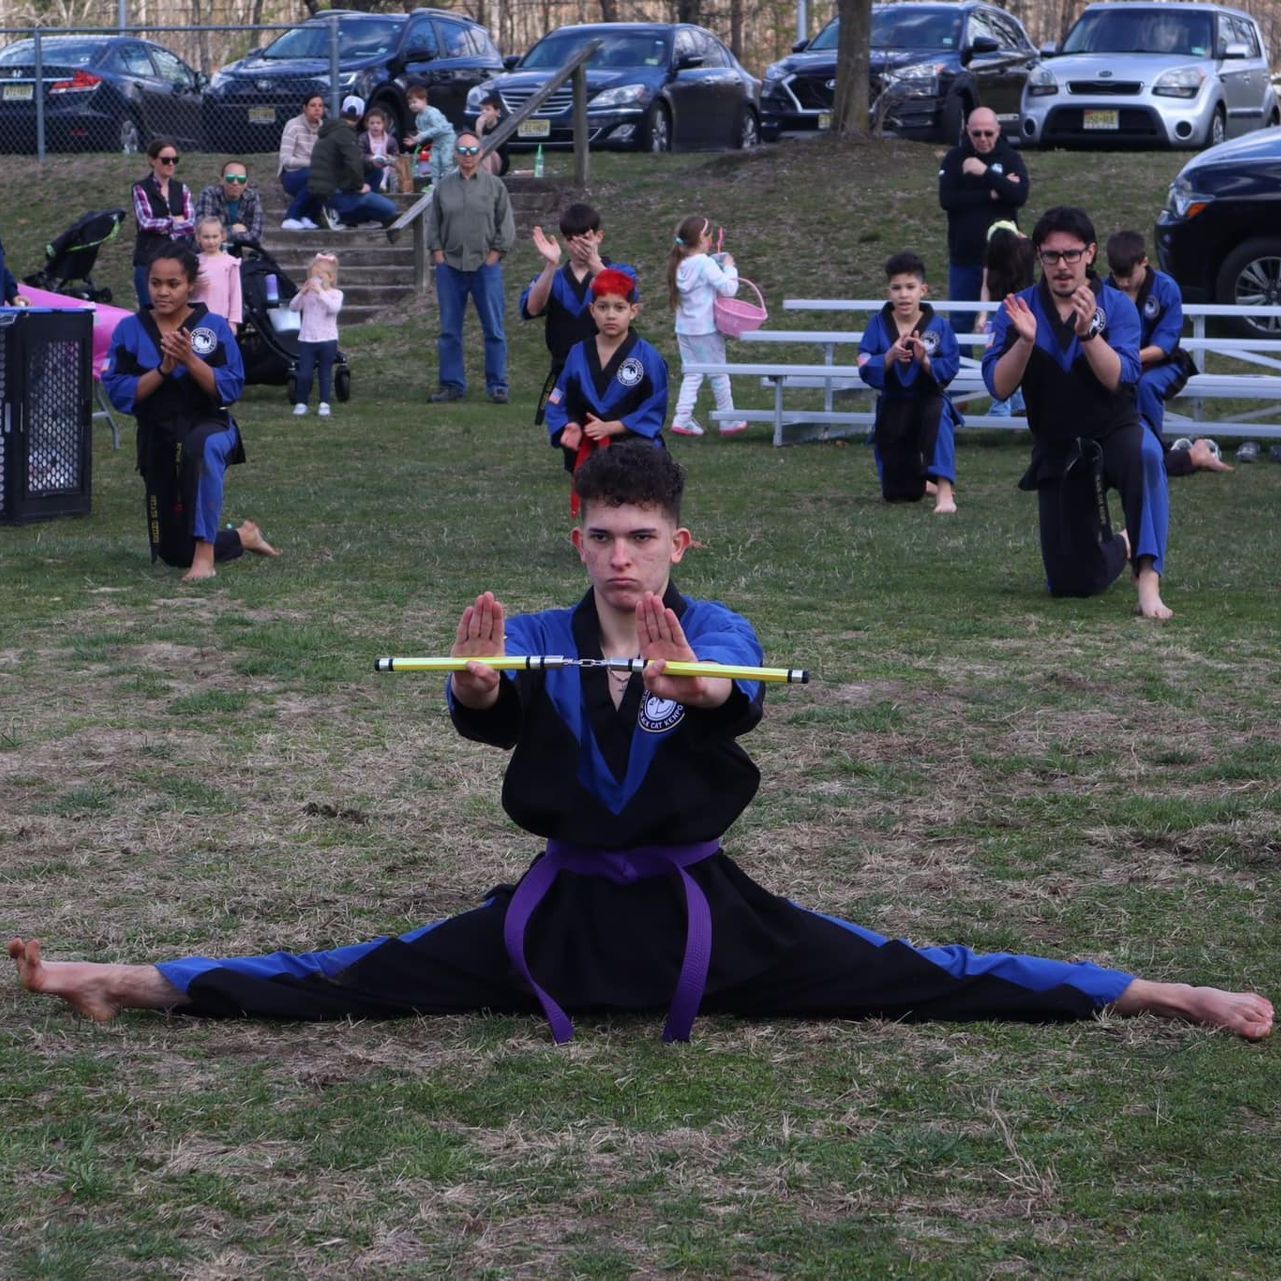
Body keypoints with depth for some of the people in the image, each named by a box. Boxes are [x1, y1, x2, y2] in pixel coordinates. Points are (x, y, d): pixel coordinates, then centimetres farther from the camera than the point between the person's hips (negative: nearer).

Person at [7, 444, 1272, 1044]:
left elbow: (737, 691, -31)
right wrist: (478, 687, -49)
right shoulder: (540, 637, -1)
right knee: (364, 979, -7)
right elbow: (491, 711, -23)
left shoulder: (715, 631, -7)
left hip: (700, 907, -2)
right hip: (567, 905, 2)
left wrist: (691, 686, -56)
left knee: (910, 980, -12)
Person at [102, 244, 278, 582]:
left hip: (210, 426, -3)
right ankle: (243, 537, 42)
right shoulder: (130, 330, -3)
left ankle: (205, 553, -35)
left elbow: (232, 389, -12)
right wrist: (163, 370, -21)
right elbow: (118, 392, -9)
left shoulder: (214, 327, -6)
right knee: (174, 552, 9)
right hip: (157, 438, 3)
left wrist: (191, 360, -25)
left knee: (201, 447, -45)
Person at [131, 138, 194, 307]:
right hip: (150, 257, -4)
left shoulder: (181, 190, 11)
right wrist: (175, 221, -3)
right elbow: (146, 222, -12)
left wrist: (162, 227, -9)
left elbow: (191, 224, 0)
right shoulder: (141, 189, 0)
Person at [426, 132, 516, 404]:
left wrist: (494, 255, -5)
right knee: (449, 330, 5)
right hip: (450, 266, 2)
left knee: (494, 329, -1)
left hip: (486, 266, -2)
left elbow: (506, 226, 3)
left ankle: (497, 386, 3)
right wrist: (438, 254, 1)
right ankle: (452, 384, 12)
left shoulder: (495, 186, 4)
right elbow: (433, 224, 12)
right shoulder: (443, 186, 9)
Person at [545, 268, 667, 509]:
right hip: (587, 455, 4)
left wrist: (610, 427, -16)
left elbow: (653, 412, -8)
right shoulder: (579, 354, 3)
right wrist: (569, 427, -13)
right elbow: (559, 403, 8)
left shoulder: (647, 358, -8)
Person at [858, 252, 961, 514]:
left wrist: (925, 360, -33)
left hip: (929, 400, -2)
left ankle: (944, 489, -38)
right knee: (897, 494, 7)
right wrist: (890, 356, -31)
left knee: (939, 414, -43)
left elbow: (950, 369, -15)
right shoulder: (878, 325, -7)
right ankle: (919, 479, 46)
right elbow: (865, 369, -13)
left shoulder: (938, 325, -11)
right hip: (893, 407, 2)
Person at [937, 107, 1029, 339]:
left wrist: (986, 172, -24)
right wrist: (990, 195, -16)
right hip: (964, 254, 1)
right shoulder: (955, 159, 1)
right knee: (961, 320, 9)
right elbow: (947, 200, -12)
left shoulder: (1010, 158, 0)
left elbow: (1020, 196, -16)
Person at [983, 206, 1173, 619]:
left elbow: (1118, 379, -22)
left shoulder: (1116, 306, -10)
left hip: (1114, 433, -2)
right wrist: (1025, 341, -29)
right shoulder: (1019, 309, -5)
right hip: (1057, 450, 2)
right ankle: (1120, 547, 38)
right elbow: (998, 388, -13)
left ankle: (1148, 578, -40)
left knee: (1143, 454, -41)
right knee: (1071, 583, 1)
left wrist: (1088, 332, -36)